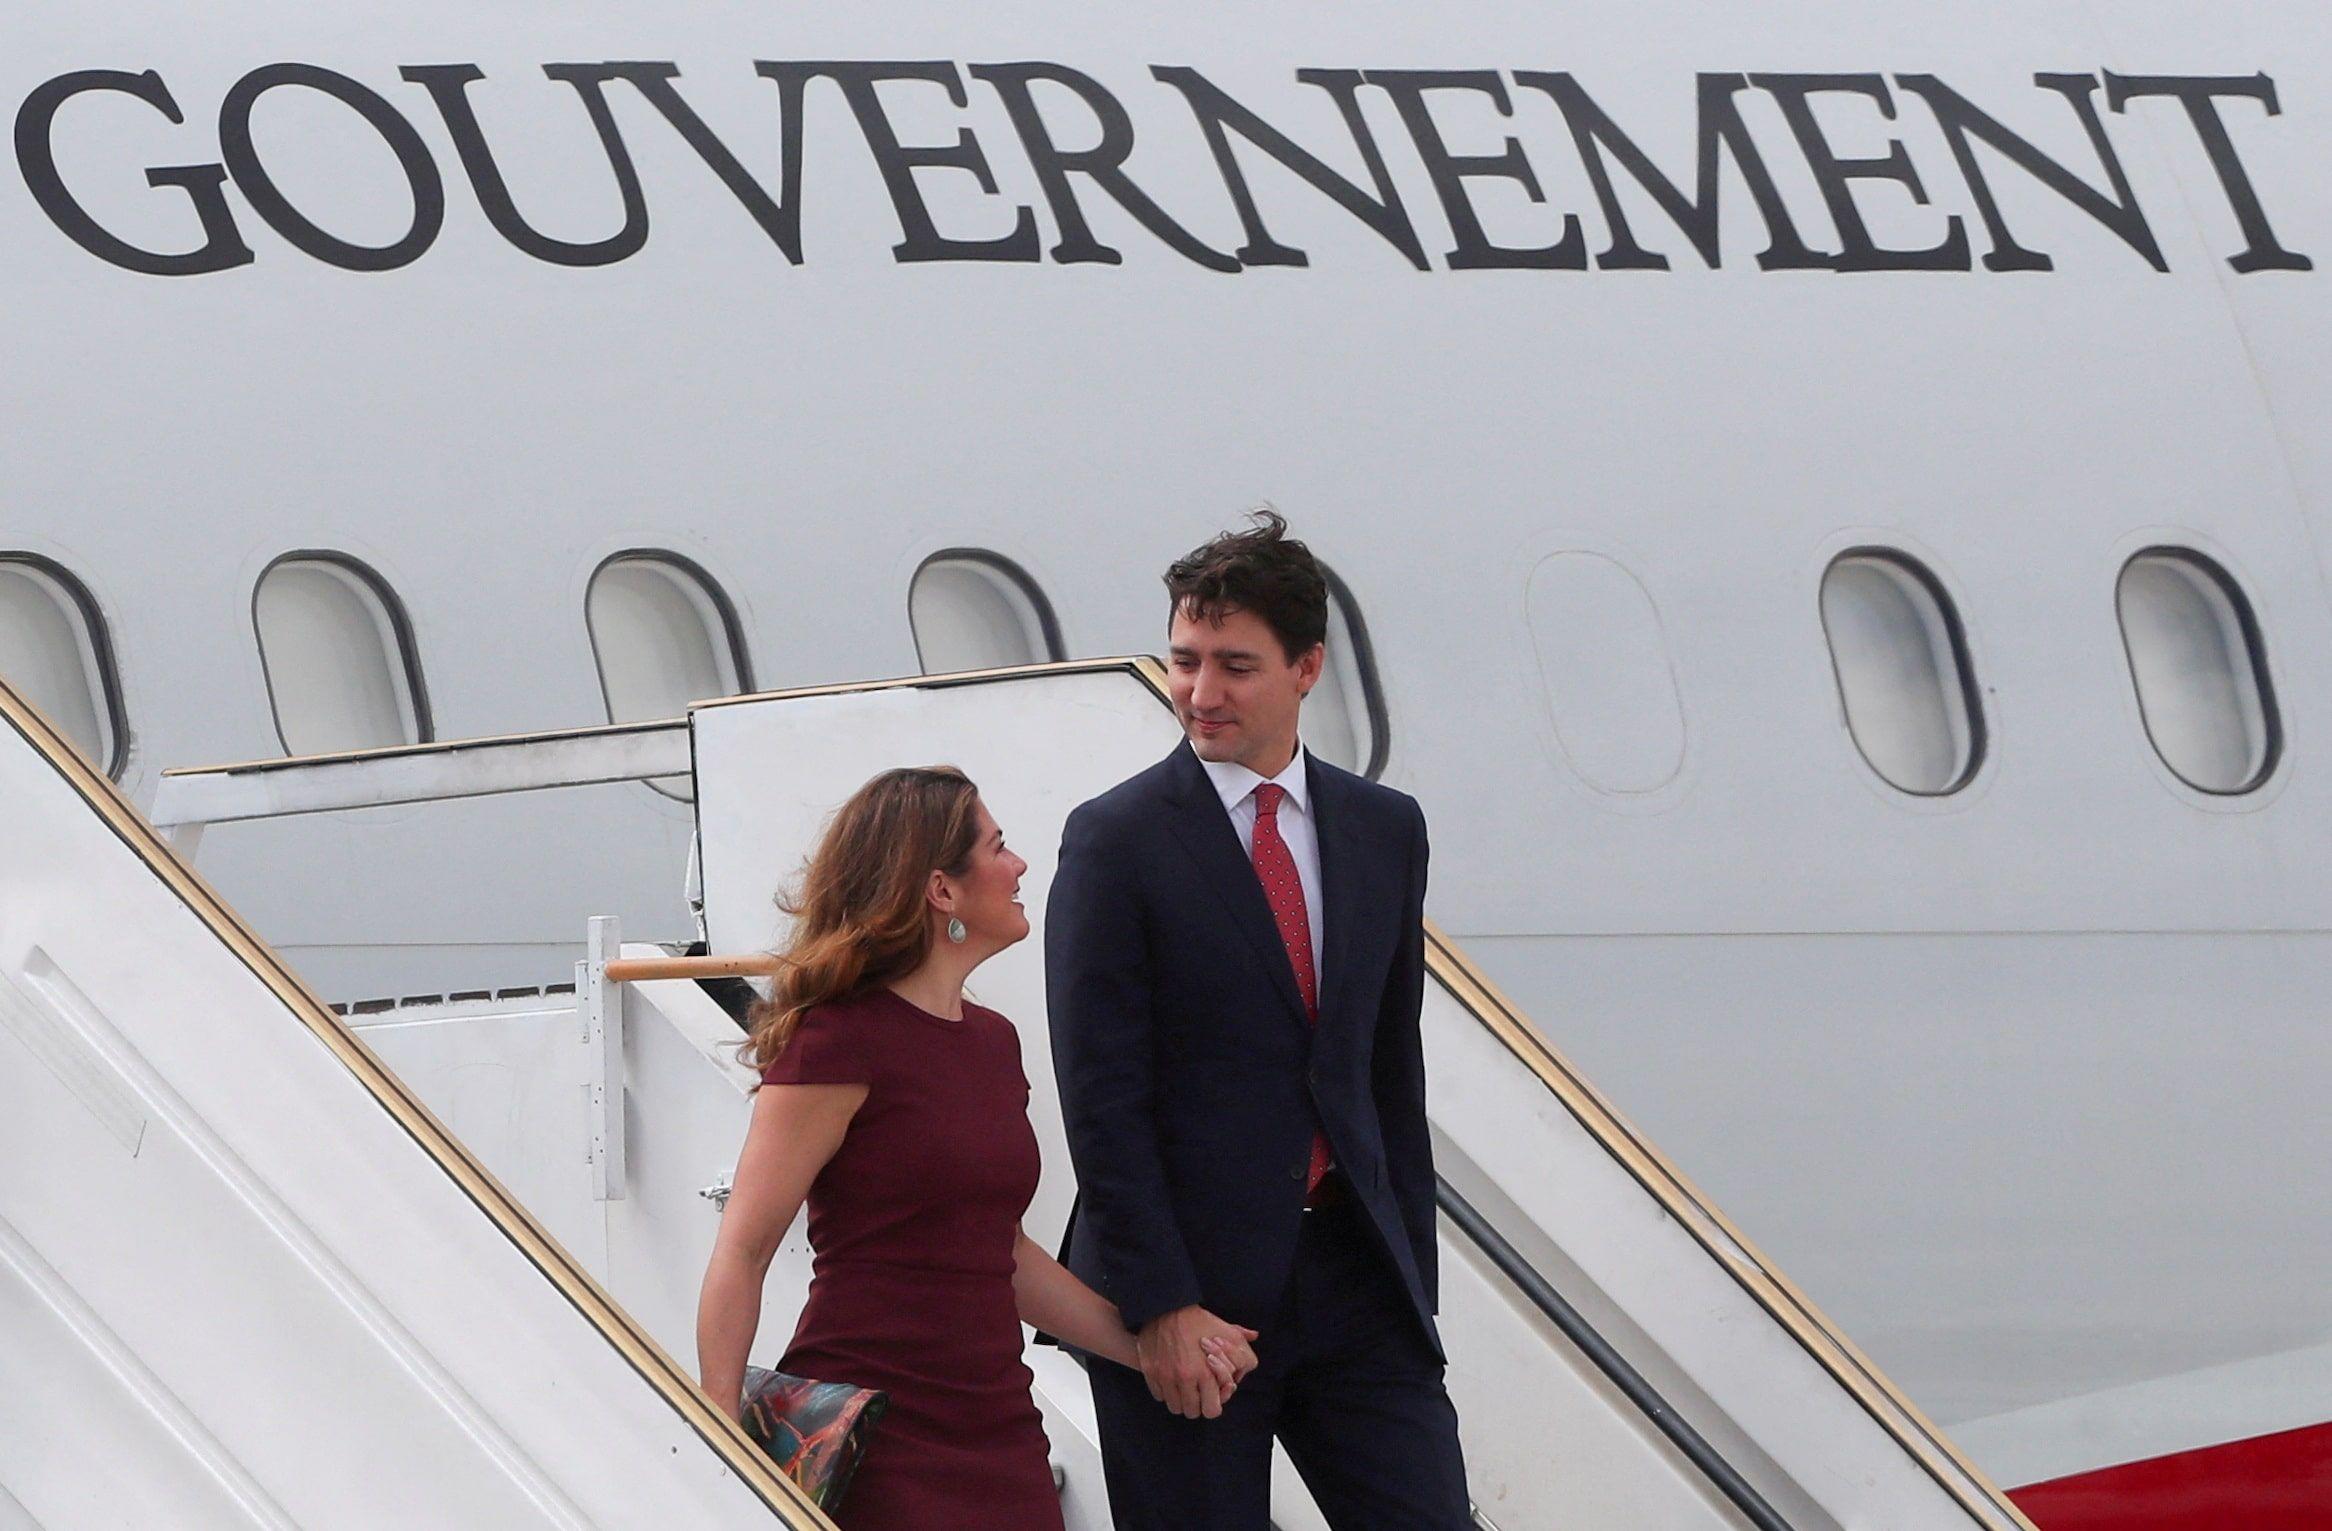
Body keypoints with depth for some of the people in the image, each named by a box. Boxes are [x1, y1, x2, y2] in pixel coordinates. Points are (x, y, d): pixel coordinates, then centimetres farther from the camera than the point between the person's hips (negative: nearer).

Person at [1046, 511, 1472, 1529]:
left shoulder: (1384, 831, 11)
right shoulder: (1116, 839, -4)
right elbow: (1101, 1096, -8)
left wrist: (1409, 1275, 11)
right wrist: (1160, 1307, -14)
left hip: (1353, 1277, 4)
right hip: (1188, 1286, -4)